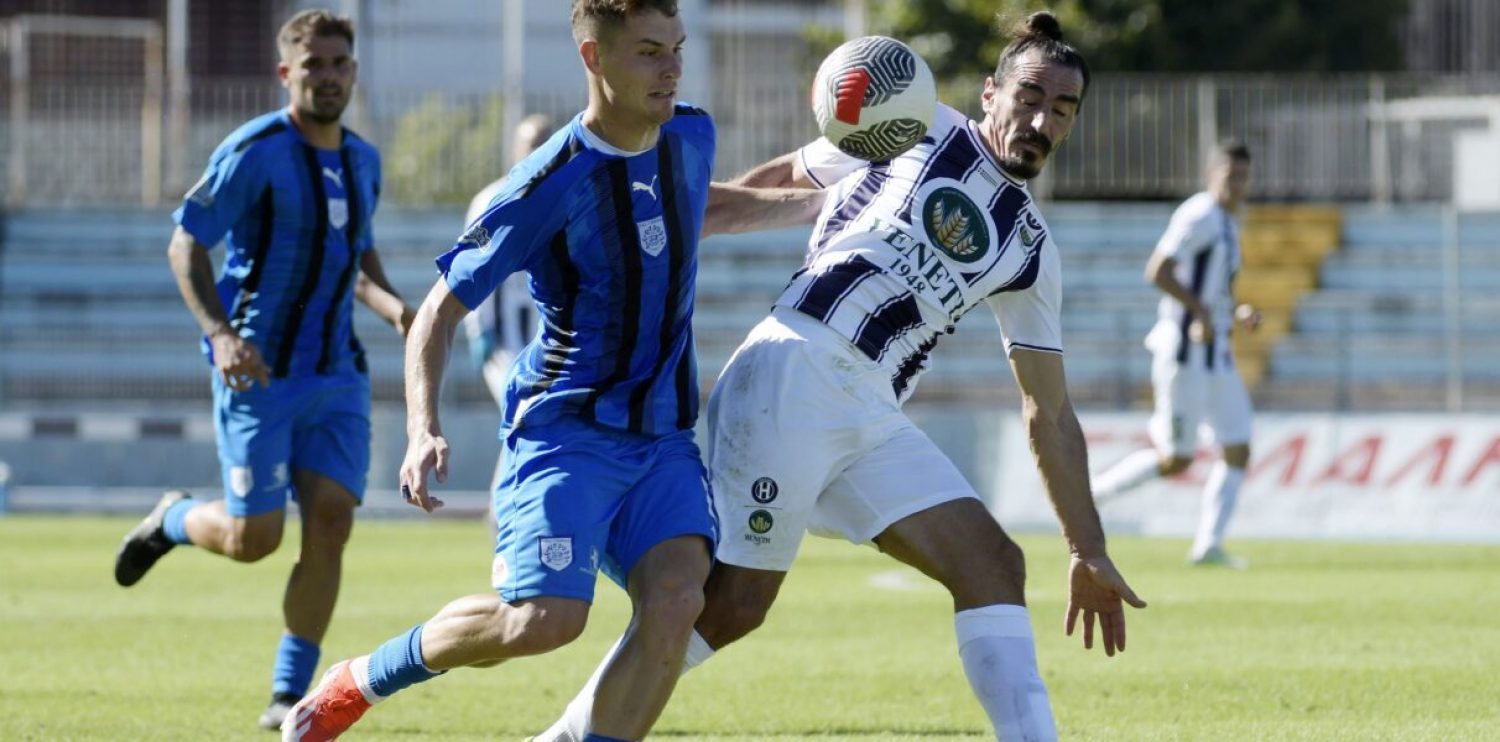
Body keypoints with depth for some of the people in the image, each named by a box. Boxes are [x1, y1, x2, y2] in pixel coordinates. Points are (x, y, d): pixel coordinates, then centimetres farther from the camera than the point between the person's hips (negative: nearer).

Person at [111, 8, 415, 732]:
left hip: (335, 375, 5)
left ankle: (289, 692, 3)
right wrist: (219, 333, -24)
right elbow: (185, 246, -11)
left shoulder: (361, 159, 10)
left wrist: (393, 307, 4)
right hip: (259, 372, -5)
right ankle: (176, 518, 29)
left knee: (329, 523, -8)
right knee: (254, 537, -7)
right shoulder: (254, 152, -11)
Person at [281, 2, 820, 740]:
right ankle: (361, 680, 6)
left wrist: (802, 204, 28)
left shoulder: (691, 137, 5)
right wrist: (423, 431, -23)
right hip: (565, 429, -6)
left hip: (662, 437, 6)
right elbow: (441, 309, -10)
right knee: (546, 617, -20)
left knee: (675, 600, -19)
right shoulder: (551, 184, -15)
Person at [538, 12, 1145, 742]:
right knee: (734, 602, -7)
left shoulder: (1029, 248, 19)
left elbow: (1049, 414, 21)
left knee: (994, 565, -10)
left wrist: (1089, 552, 17)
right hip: (792, 373, -6)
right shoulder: (919, 127, 6)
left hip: (872, 417, 6)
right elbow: (781, 177, 15)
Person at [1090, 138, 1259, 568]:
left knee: (1238, 450, 2)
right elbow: (1157, 273, -22)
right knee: (1176, 459, -6)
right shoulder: (1199, 217, -12)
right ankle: (1088, 493, 9)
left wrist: (1237, 315, 10)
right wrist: (1200, 311, -21)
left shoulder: (1227, 226, 18)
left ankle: (1208, 544, 4)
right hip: (1185, 352, -9)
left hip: (1216, 354, 9)